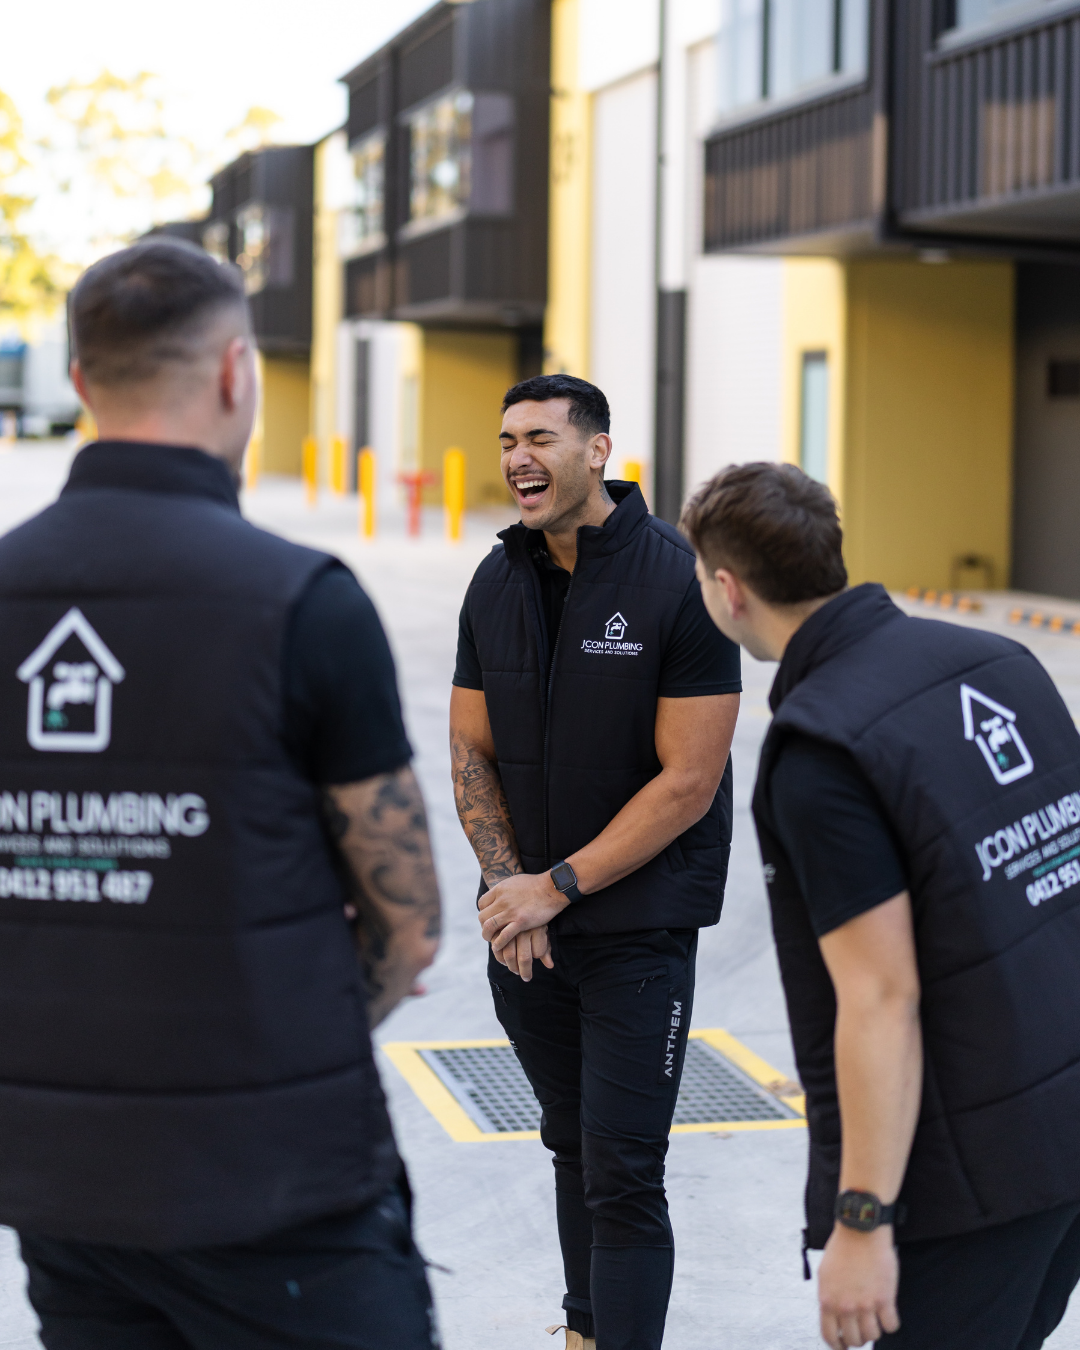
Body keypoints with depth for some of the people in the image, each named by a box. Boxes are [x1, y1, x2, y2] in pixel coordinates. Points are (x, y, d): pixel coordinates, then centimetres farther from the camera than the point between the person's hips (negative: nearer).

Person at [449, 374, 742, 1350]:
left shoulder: (681, 582, -13)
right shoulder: (497, 584, 5)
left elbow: (688, 781, -15)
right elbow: (471, 752, 9)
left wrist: (558, 886, -15)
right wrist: (506, 884, -7)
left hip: (638, 928, -5)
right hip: (524, 927, 5)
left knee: (623, 1176, -7)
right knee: (572, 1148, 17)